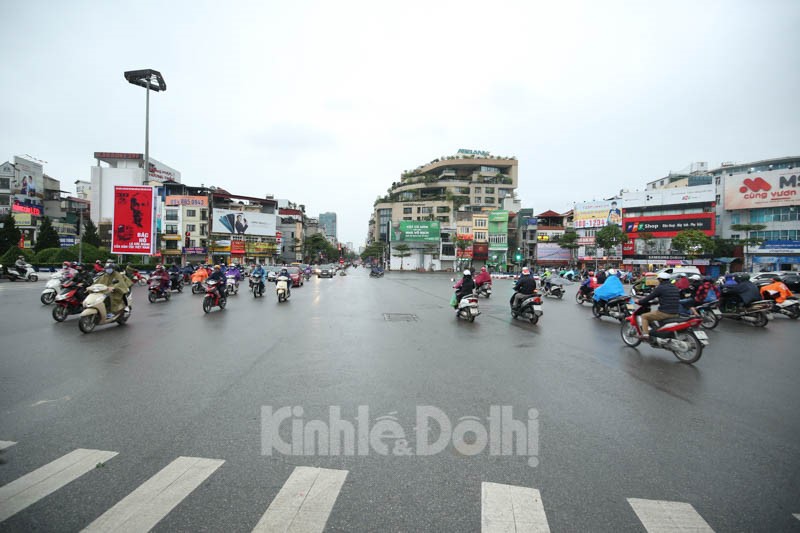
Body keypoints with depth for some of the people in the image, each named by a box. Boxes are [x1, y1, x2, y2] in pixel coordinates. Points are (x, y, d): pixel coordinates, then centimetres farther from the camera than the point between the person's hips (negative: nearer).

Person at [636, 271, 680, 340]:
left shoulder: (660, 288, -10)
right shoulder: (675, 288, 13)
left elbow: (649, 297, -9)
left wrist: (639, 301, 8)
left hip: (664, 313, -8)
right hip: (675, 314, 8)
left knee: (644, 316, 8)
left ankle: (645, 335, -3)